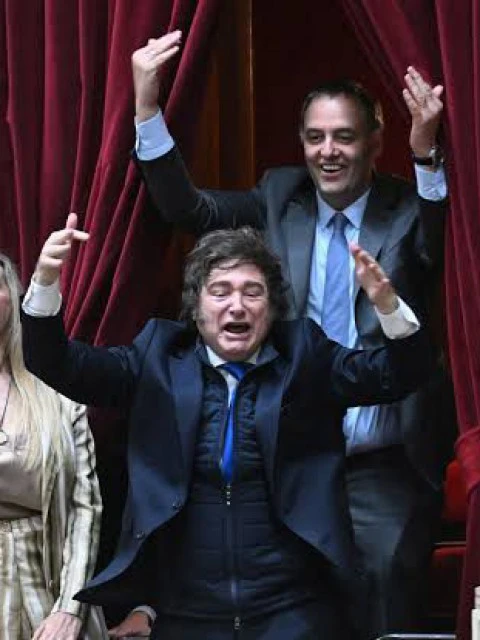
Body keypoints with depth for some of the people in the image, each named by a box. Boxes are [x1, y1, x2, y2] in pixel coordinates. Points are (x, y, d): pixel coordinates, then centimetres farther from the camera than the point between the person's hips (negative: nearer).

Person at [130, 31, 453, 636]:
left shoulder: (409, 209, -3)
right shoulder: (279, 197, 6)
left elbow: (443, 246, -24)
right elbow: (188, 208, -4)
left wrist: (427, 154, -40)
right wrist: (147, 106, -16)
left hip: (387, 473, -3)